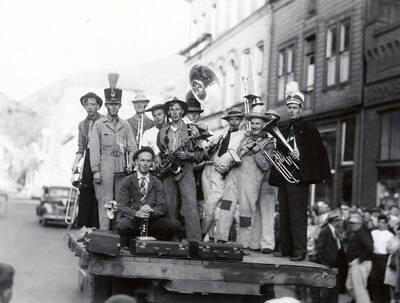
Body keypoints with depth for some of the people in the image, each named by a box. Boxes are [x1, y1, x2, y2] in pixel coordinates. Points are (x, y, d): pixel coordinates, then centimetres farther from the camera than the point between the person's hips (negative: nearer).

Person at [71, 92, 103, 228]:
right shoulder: (82, 124, 15)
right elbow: (81, 148, 17)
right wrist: (75, 163, 2)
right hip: (88, 158, 5)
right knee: (85, 192, 1)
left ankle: (97, 226, -4)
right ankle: (84, 226, 6)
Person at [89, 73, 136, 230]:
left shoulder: (125, 125, 14)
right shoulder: (99, 124, 4)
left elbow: (132, 147, 12)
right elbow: (94, 148, -1)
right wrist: (96, 170, -8)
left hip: (121, 167, 3)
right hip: (105, 168, -3)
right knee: (105, 200, -5)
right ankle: (104, 231, -3)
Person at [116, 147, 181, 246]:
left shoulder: (157, 183, 13)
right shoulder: (127, 181, 6)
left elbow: (161, 207, 4)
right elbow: (122, 206, -3)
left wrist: (151, 211, -20)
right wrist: (136, 213, -24)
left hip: (151, 220, 2)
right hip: (131, 219, -2)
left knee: (174, 225, -22)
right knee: (122, 226, -36)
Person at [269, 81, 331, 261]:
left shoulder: (308, 128, 1)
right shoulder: (283, 131, 19)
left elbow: (319, 151, -4)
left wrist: (323, 174, -13)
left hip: (299, 178, -7)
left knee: (298, 214, -9)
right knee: (284, 214, 7)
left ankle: (300, 251, -6)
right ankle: (286, 249, 14)